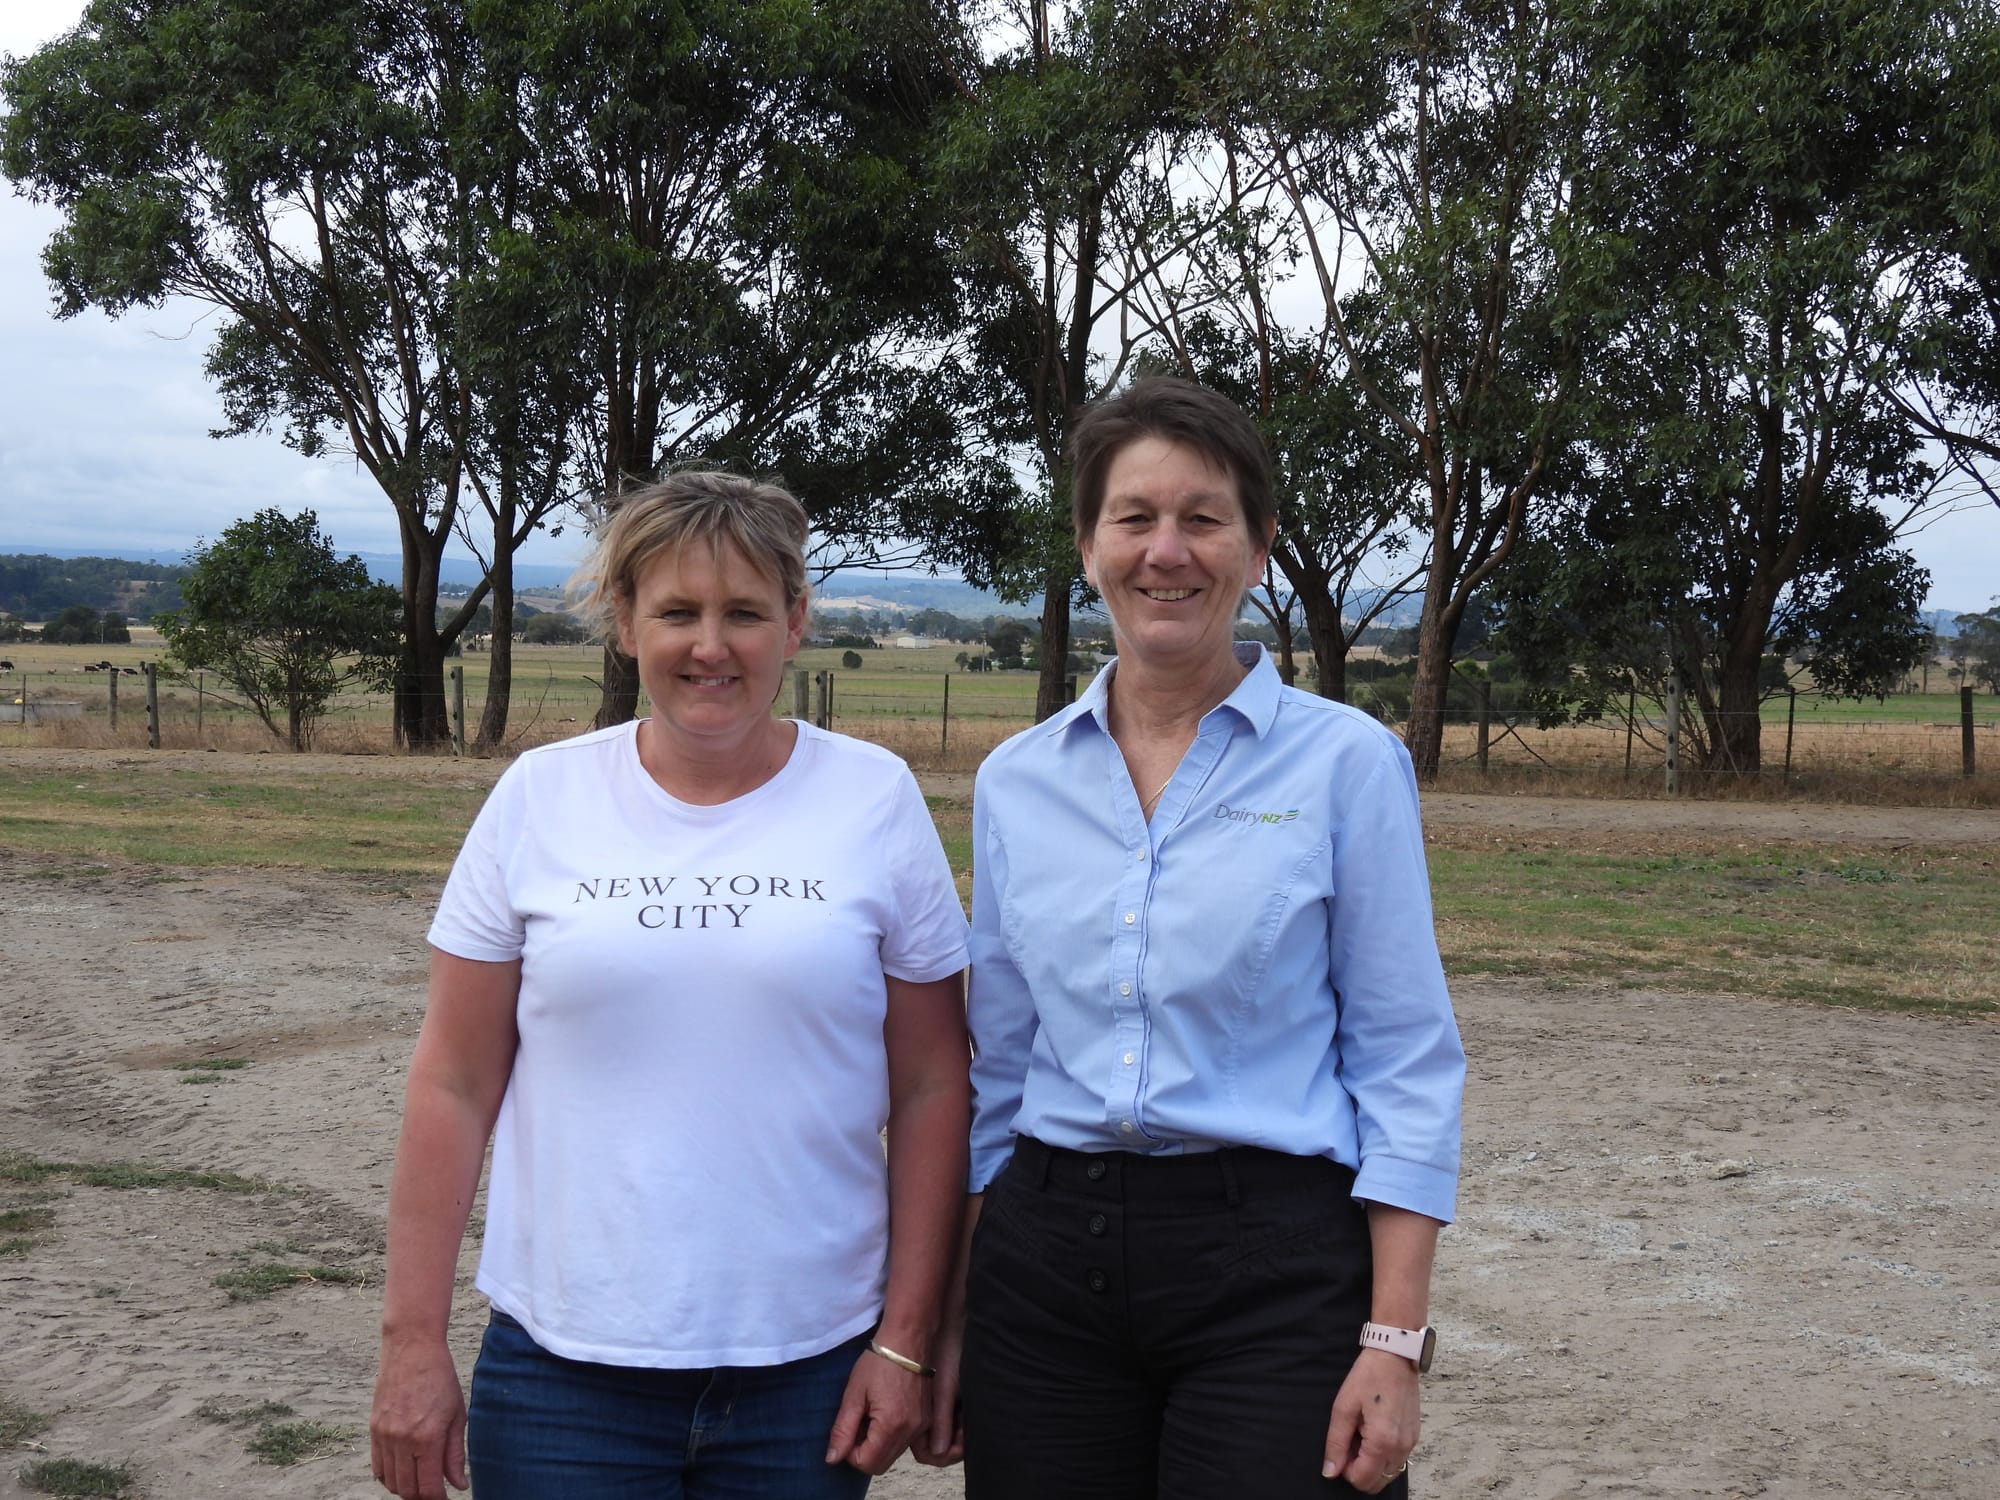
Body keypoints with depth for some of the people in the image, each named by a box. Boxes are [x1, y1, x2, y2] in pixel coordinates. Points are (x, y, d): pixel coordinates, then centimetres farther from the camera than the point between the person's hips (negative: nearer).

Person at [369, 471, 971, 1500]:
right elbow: (454, 1088, 2)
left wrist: (906, 1340, -2)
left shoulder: (876, 799, -1)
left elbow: (931, 1090, 1)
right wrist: (412, 1340, 0)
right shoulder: (539, 798, 0)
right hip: (562, 1367, 0)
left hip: (810, 1369, 0)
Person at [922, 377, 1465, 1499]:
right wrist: (951, 1319, 11)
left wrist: (1395, 1343, -11)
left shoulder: (1348, 762, -4)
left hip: (1274, 1266, -3)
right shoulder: (1018, 781, 7)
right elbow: (998, 1067, 12)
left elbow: (1406, 1065, -5)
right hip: (1046, 1262, 4)